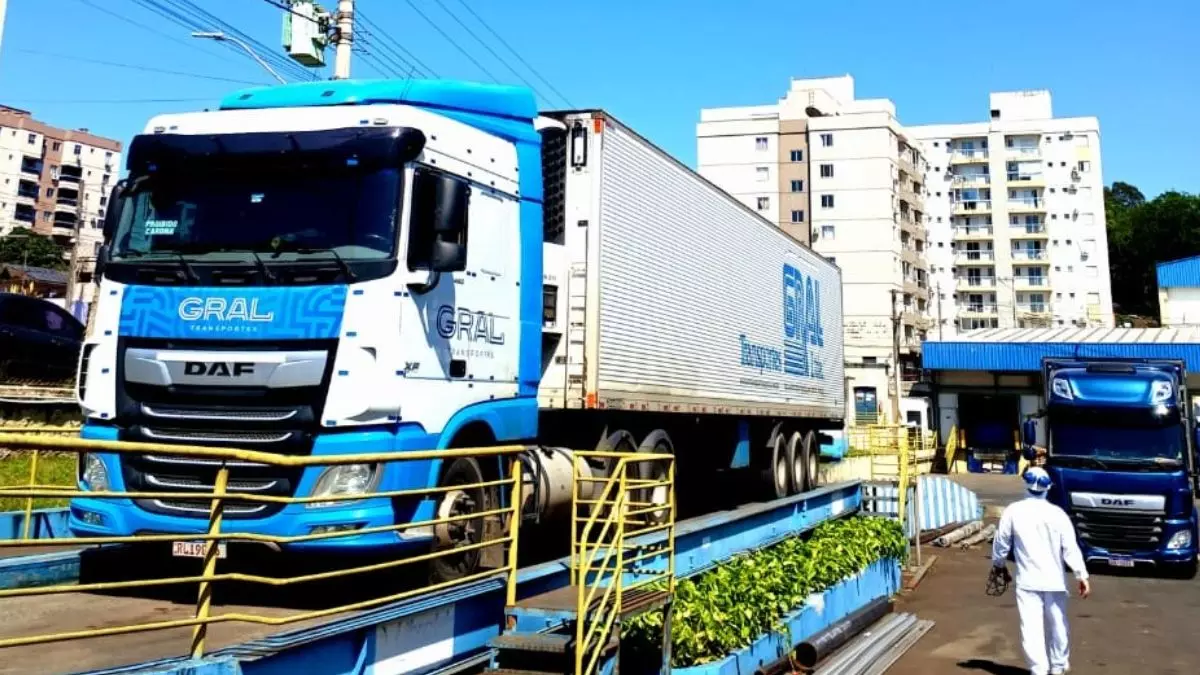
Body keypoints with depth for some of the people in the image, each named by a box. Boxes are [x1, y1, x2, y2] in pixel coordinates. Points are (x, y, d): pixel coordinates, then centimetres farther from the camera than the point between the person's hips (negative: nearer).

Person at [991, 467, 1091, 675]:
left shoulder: (1013, 511, -6)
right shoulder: (1057, 513, -4)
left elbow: (1001, 543, 1)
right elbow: (1070, 548, -8)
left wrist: (998, 563, 19)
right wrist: (1082, 575, -6)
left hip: (1027, 581, -2)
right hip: (1054, 580, 2)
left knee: (1031, 628, -3)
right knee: (1057, 624, 19)